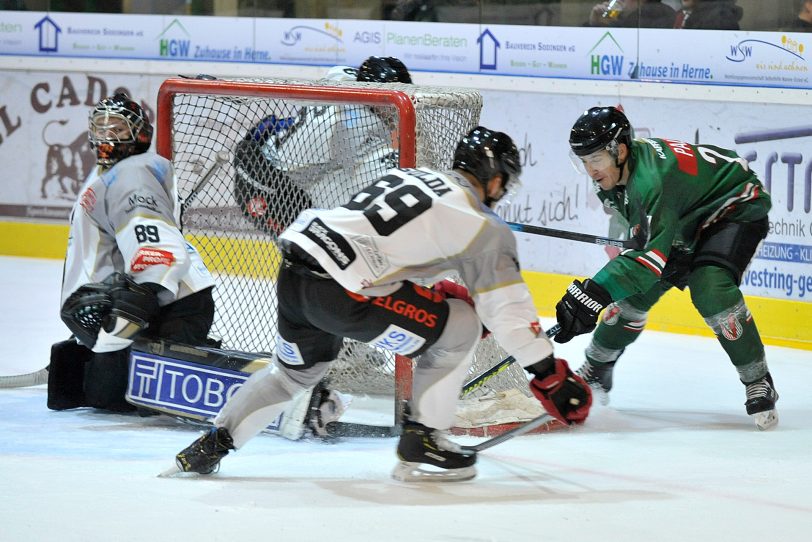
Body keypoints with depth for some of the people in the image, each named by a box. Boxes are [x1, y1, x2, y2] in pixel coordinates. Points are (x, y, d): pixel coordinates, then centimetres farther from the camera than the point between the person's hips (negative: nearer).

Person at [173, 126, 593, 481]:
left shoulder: (408, 176, 23)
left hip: (293, 272, 8)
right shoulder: (482, 226, 2)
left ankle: (211, 445, 30)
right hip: (341, 293, -8)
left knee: (296, 371, 33)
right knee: (458, 327, 6)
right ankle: (420, 444, 10)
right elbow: (506, 307, 1)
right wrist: (550, 373, 8)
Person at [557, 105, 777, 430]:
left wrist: (593, 292, -52)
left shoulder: (653, 178, -39)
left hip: (737, 209, -9)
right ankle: (595, 374, 21)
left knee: (710, 290, -30)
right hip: (686, 224, 9)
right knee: (634, 291, 2)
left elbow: (654, 252, -46)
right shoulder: (612, 173, -10)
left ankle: (759, 384, -17)